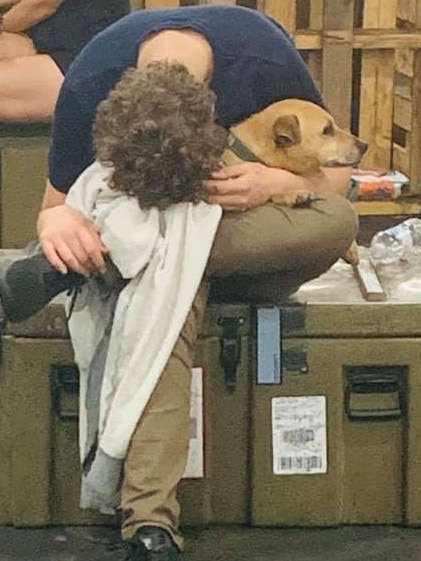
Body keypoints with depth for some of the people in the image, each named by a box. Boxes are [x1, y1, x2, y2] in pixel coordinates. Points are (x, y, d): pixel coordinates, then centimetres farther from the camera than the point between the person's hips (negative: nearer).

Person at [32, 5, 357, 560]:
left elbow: (336, 173, -11)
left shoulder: (265, 58, -25)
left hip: (255, 229, 1)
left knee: (338, 221, -34)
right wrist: (59, 222, -36)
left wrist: (277, 183, -32)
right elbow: (53, 207, -12)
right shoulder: (91, 84, -23)